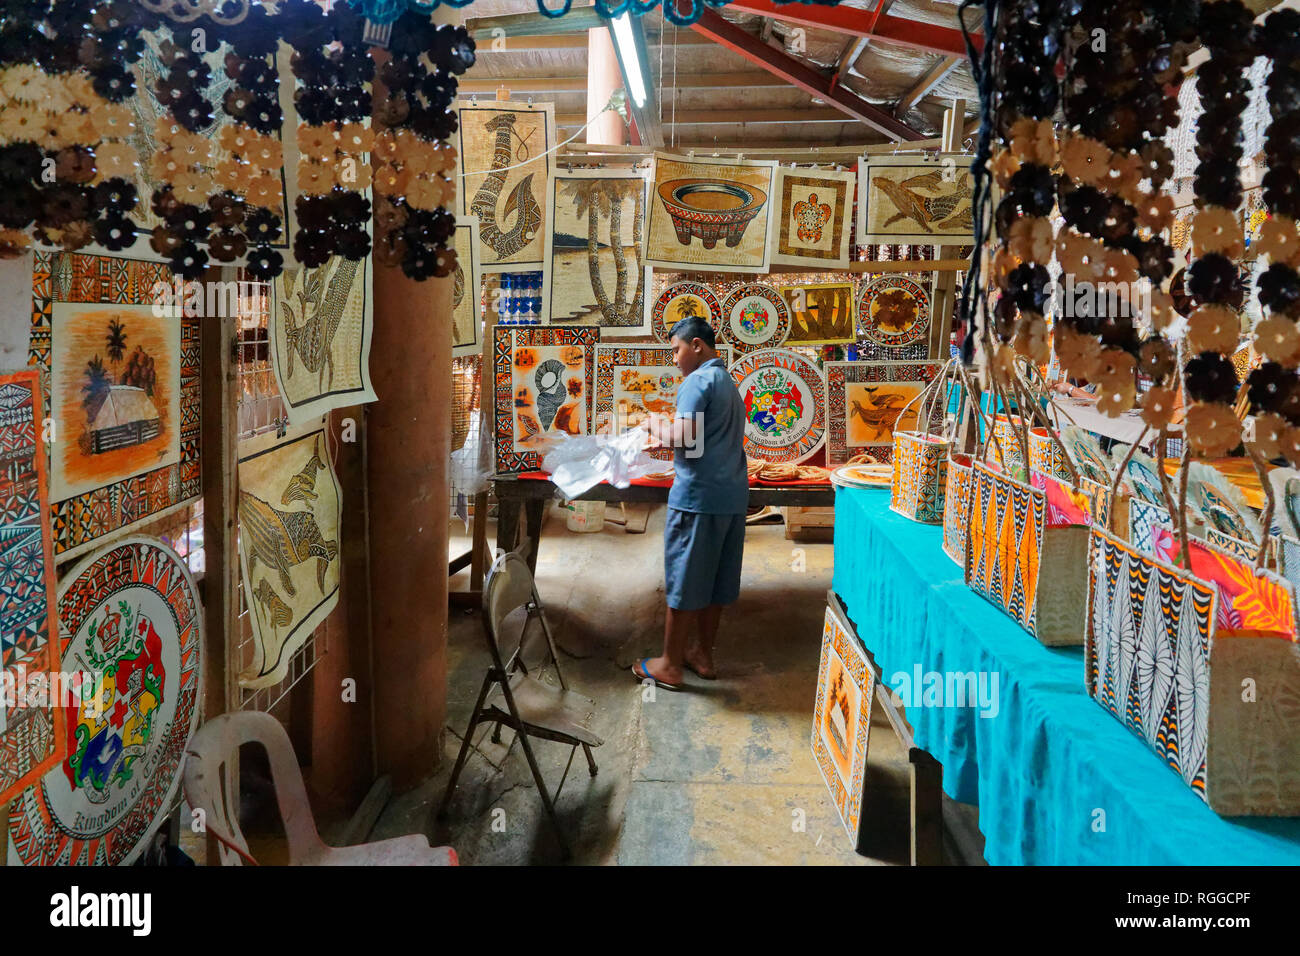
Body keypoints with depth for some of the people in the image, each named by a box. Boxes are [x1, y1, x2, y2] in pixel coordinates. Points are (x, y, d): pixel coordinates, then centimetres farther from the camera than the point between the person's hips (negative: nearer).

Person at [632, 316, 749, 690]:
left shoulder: (697, 381, -11)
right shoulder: (729, 383, 18)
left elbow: (684, 438, -20)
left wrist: (658, 425, -3)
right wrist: (669, 431, 18)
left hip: (698, 495, -9)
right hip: (731, 495, 9)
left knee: (682, 581, 0)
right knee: (714, 580, 15)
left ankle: (670, 665, 9)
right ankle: (703, 654, 25)